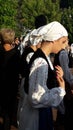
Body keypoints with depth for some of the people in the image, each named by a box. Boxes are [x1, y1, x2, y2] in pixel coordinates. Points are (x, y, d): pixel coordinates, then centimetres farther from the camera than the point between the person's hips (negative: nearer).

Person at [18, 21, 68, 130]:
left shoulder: (43, 57, 5)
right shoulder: (41, 62, -24)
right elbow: (37, 98, -29)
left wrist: (57, 77, -2)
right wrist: (60, 90, -18)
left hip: (41, 112, 9)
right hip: (36, 116, -9)